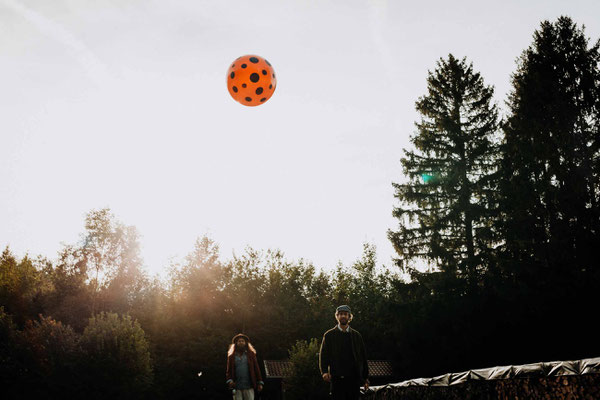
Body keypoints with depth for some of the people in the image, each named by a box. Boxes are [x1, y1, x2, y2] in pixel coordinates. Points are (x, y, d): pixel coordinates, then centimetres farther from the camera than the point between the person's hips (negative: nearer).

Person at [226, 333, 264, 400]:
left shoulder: (251, 354, 11)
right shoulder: (231, 356, 11)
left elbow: (256, 369, 8)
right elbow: (229, 371, 10)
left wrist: (260, 383, 1)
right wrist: (229, 380, -9)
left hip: (249, 387, 0)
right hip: (237, 388, 0)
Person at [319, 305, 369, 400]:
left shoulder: (357, 335, 13)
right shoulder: (329, 335, 7)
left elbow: (363, 356, 14)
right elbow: (323, 355, 2)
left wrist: (365, 377, 9)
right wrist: (324, 371, -14)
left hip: (354, 378, 2)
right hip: (337, 379, -2)